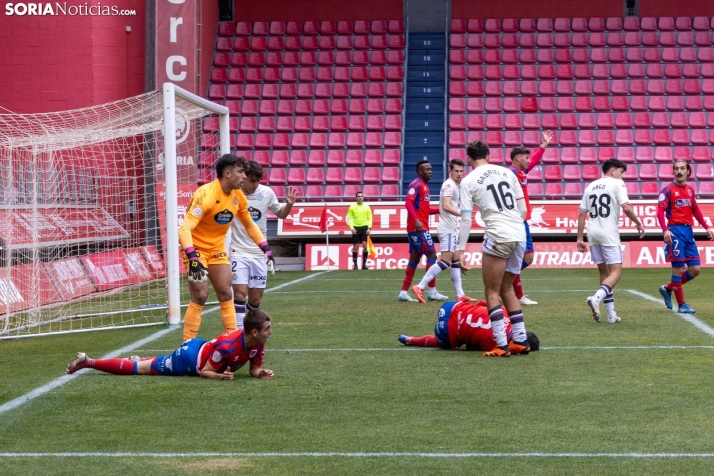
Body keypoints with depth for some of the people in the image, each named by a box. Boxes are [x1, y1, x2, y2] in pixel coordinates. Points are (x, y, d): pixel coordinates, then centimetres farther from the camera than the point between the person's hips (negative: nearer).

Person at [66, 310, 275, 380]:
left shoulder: (257, 344, -13)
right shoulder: (228, 346, -35)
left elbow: (253, 370, 1)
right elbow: (204, 372, -25)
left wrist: (261, 373, -19)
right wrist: (220, 377, -41)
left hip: (200, 348, 7)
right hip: (189, 358, -7)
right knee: (137, 369, 4)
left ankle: (139, 360, 50)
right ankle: (88, 362, 14)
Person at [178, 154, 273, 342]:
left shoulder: (238, 196, -3)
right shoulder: (206, 195, -26)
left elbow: (249, 224, 15)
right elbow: (185, 228, -33)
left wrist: (265, 247, 7)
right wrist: (193, 257, -44)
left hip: (217, 249, 7)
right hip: (196, 249, -7)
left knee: (226, 295, 5)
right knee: (200, 296, -13)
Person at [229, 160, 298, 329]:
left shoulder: (267, 193, -4)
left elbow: (281, 214, 11)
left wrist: (289, 204, -8)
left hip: (259, 253, 3)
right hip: (239, 252, -3)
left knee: (256, 298, 8)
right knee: (240, 292, -15)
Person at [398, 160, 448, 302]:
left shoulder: (424, 186, 19)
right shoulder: (416, 184, -10)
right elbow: (408, 203, -22)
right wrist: (416, 220, -33)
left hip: (420, 227, 10)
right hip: (418, 227, -10)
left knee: (414, 258, 9)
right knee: (432, 254, -9)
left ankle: (404, 292, 10)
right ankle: (432, 292, -6)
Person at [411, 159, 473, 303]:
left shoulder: (455, 186, 16)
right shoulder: (449, 185, -14)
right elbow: (446, 206, -29)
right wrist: (462, 213, -40)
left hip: (452, 229, 10)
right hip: (447, 229, -10)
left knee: (456, 261, 9)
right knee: (446, 261, -13)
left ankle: (460, 294, 12)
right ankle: (420, 287, -14)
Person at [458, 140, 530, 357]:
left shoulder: (468, 181, 0)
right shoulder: (507, 172, 13)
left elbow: (466, 220, -4)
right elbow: (523, 209, 13)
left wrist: (461, 251, -2)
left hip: (498, 236, -5)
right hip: (520, 235, 6)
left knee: (492, 293, 4)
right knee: (506, 289, 20)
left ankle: (501, 346, -4)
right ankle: (521, 340, 18)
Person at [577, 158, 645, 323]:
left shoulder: (591, 186, 16)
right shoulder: (617, 183, -2)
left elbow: (581, 214, 13)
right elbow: (626, 208, -14)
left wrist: (580, 239, 15)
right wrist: (638, 223, 1)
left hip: (593, 234, 6)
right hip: (609, 234, -6)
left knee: (604, 272, 14)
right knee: (615, 273, -5)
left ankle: (611, 314, 12)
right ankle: (596, 298, -31)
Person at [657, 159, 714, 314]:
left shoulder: (690, 189, 13)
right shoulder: (668, 190, -5)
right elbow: (660, 211, -12)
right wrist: (665, 230, -25)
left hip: (689, 231, 7)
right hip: (676, 231, -7)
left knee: (695, 270, 5)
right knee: (678, 269, -3)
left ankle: (667, 289, 23)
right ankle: (682, 305, 5)